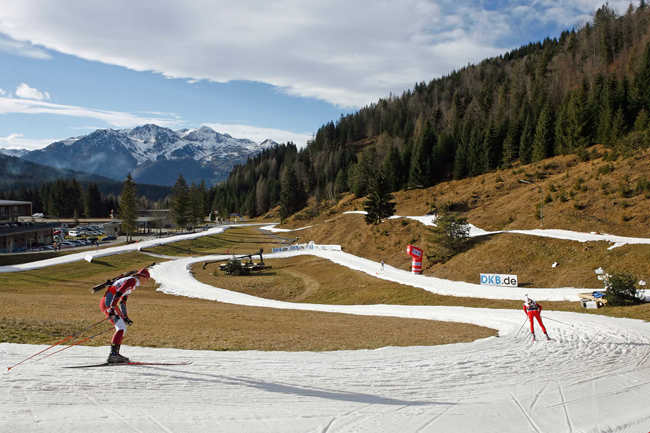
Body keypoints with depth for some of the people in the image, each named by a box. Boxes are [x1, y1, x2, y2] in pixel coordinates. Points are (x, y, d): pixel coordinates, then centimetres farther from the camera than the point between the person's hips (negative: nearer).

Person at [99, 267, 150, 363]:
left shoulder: (132, 283, 22)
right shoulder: (132, 280, -8)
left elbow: (123, 301, 27)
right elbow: (118, 294, -22)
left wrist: (125, 317, 28)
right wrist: (112, 309, -30)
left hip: (110, 304, 10)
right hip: (108, 304, -10)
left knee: (122, 328, 14)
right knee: (121, 328, -15)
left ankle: (115, 354, 15)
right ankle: (112, 355, -21)